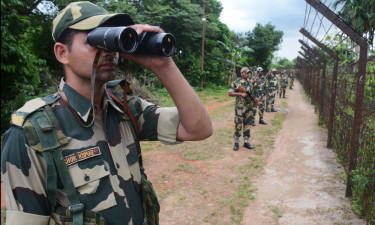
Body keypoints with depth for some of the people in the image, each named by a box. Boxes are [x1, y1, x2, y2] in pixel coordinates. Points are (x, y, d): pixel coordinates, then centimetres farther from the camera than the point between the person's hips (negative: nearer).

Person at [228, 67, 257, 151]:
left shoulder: (250, 82, 12)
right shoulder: (237, 82, -8)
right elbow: (230, 93, -13)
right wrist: (240, 94, -20)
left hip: (249, 107, 6)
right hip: (240, 107, -6)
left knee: (247, 124, 10)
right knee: (238, 125, -1)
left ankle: (246, 142, 19)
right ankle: (236, 143, 10)